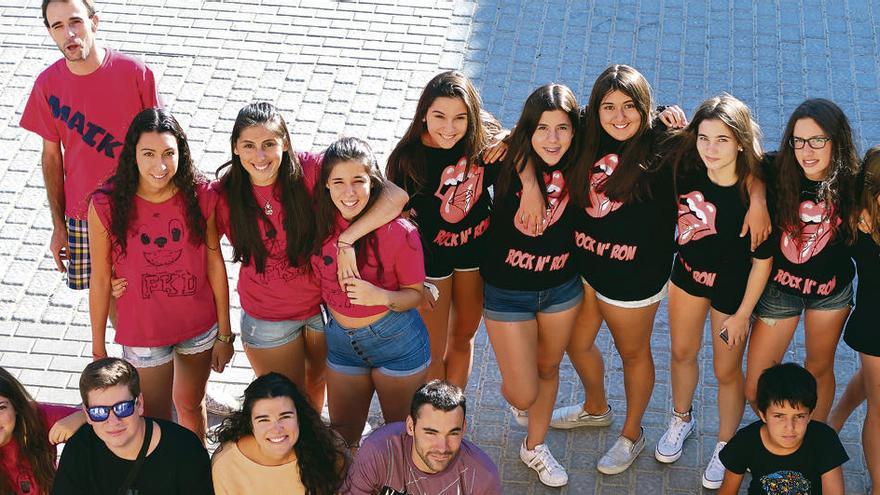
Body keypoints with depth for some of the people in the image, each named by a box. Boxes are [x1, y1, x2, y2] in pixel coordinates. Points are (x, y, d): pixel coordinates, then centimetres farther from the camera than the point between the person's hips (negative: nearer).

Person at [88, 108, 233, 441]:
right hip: (143, 333, -2)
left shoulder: (200, 196, -15)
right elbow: (100, 280, -11)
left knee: (190, 404, 25)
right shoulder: (106, 206, -20)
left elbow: (214, 262, -5)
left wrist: (225, 333, 0)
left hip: (199, 324, 2)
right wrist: (98, 349, -4)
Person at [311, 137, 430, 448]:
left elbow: (415, 294, -13)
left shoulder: (398, 232, -24)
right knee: (341, 436, 18)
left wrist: (381, 296, -30)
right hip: (341, 340, 4)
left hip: (395, 341, -4)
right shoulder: (321, 221, -11)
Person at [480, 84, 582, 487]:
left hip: (561, 288, 3)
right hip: (507, 291, -3)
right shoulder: (510, 162, -22)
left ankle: (534, 447, 46)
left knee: (548, 368, 23)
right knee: (523, 395, 3)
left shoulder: (577, 166, -14)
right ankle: (512, 384, 41)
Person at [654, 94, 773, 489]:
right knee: (682, 353, 24)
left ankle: (726, 446, 38)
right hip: (688, 273, 4)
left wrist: (742, 314, -12)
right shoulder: (687, 169, -21)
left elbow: (762, 261, -20)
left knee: (726, 371, 14)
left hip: (732, 289, -4)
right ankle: (682, 419, 52)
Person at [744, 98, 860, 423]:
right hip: (778, 287, 0)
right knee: (756, 389, 4)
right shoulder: (777, 172, -22)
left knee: (820, 369, 23)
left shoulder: (852, 183, -19)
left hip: (830, 290, 1)